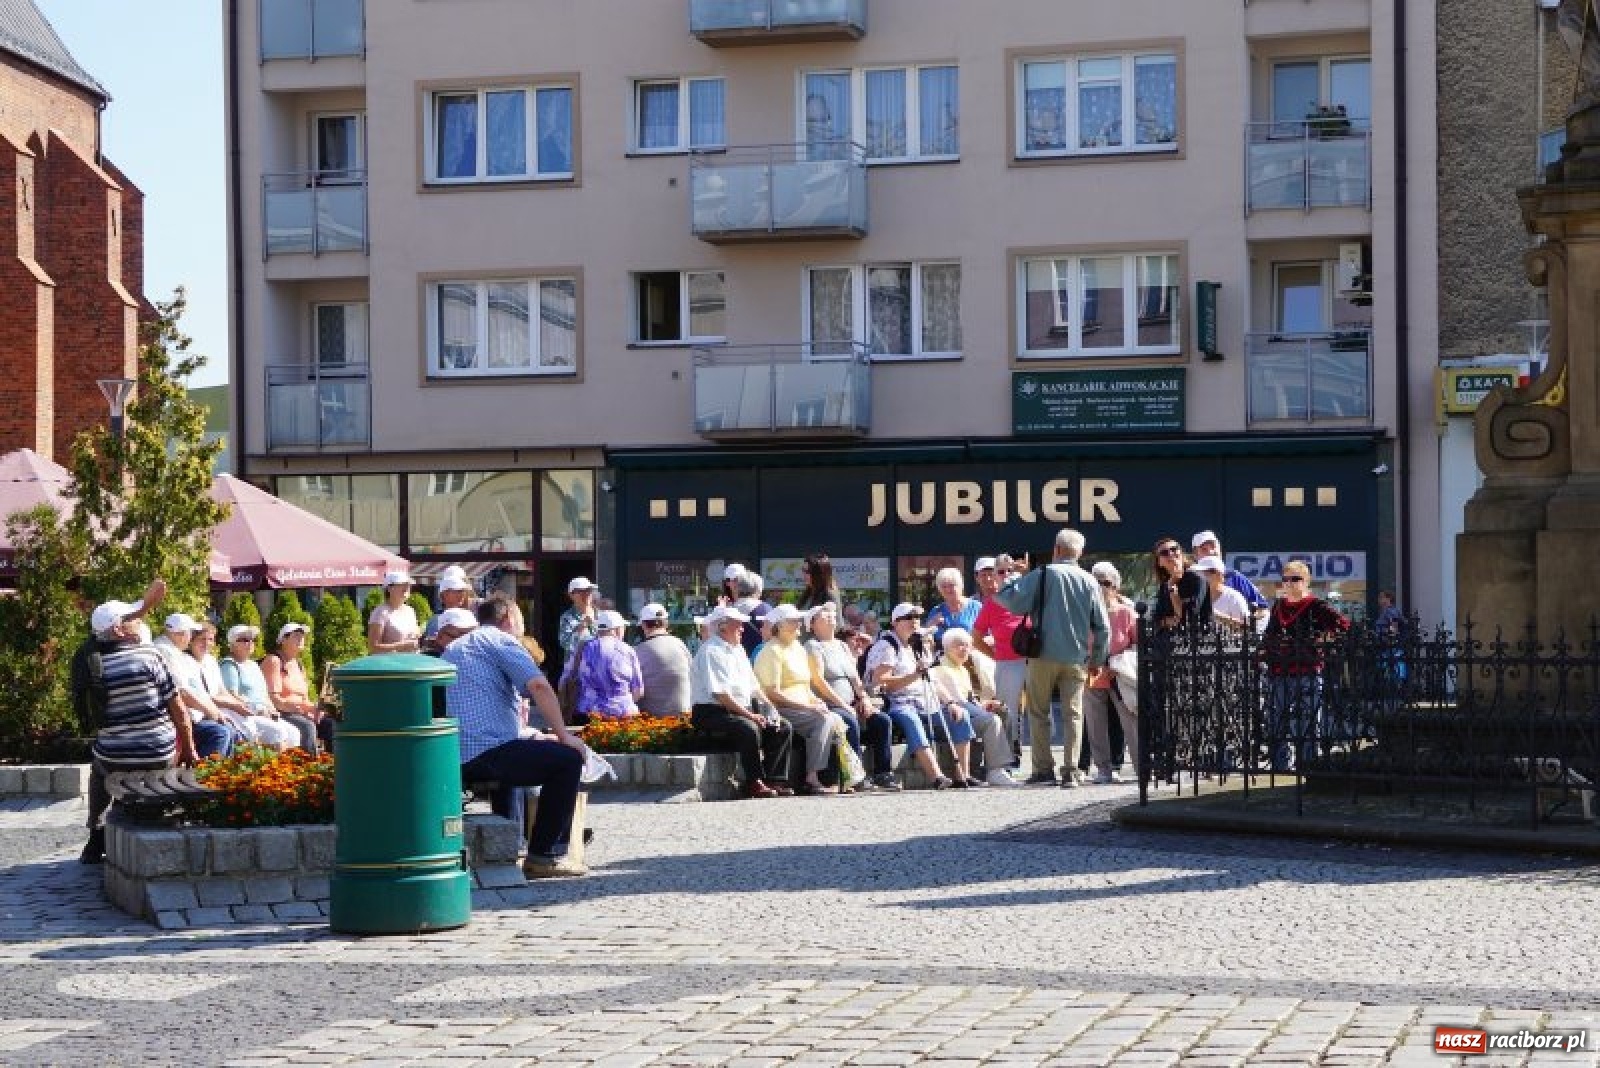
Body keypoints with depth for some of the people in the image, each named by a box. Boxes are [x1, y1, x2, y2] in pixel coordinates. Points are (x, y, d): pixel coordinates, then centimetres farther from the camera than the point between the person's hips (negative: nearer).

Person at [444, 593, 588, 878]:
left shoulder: (452, 648, 28)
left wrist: (527, 735, 32)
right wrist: (563, 735, -5)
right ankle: (544, 856, -4)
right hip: (485, 753, -9)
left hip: (450, 763, 9)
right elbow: (538, 686, -14)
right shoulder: (500, 640, 2)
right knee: (568, 758, -3)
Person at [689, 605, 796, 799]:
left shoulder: (738, 650, 18)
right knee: (749, 729, -35)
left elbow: (754, 688, 19)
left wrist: (770, 711, 3)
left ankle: (774, 780, -8)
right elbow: (719, 694, -20)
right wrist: (749, 715, -21)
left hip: (742, 711, 9)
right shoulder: (710, 652, -11)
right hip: (711, 714, -9)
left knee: (784, 728, -3)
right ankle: (754, 784, -26)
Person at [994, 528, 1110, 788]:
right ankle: (1071, 771, -4)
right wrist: (1097, 659, 17)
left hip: (1044, 656, -2)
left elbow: (1015, 602, -11)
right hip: (1076, 658, 2)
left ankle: (1043, 768, 6)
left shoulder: (1043, 574, -5)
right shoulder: (1089, 582, 5)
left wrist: (999, 590, 8)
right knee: (1073, 713, 4)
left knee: (1039, 713, 8)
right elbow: (1102, 627, 7)